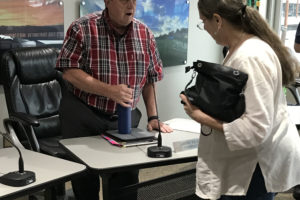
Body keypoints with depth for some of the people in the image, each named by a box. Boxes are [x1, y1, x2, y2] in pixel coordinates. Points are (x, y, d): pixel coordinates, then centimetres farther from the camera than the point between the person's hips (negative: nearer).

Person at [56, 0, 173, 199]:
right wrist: (110, 91, -24)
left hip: (126, 118, 3)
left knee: (128, 177, 2)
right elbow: (69, 71, -14)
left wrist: (153, 117, 1)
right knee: (85, 181, 5)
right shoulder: (83, 28, -10)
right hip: (83, 117, -3)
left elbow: (150, 78, 8)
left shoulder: (145, 33, 2)